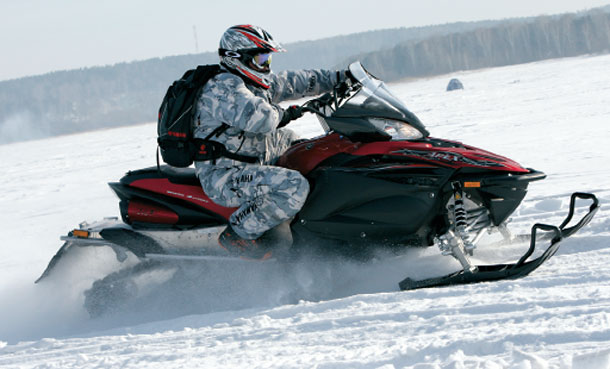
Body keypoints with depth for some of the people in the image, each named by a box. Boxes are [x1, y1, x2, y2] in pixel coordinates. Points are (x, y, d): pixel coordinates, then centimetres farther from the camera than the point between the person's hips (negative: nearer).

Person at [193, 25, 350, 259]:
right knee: (294, 187, -31)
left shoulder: (256, 84, 13)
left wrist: (339, 78, 19)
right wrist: (282, 115, -15)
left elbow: (294, 82, 22)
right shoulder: (223, 86, -18)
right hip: (223, 177, -11)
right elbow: (257, 118, -34)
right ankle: (238, 234, -19)